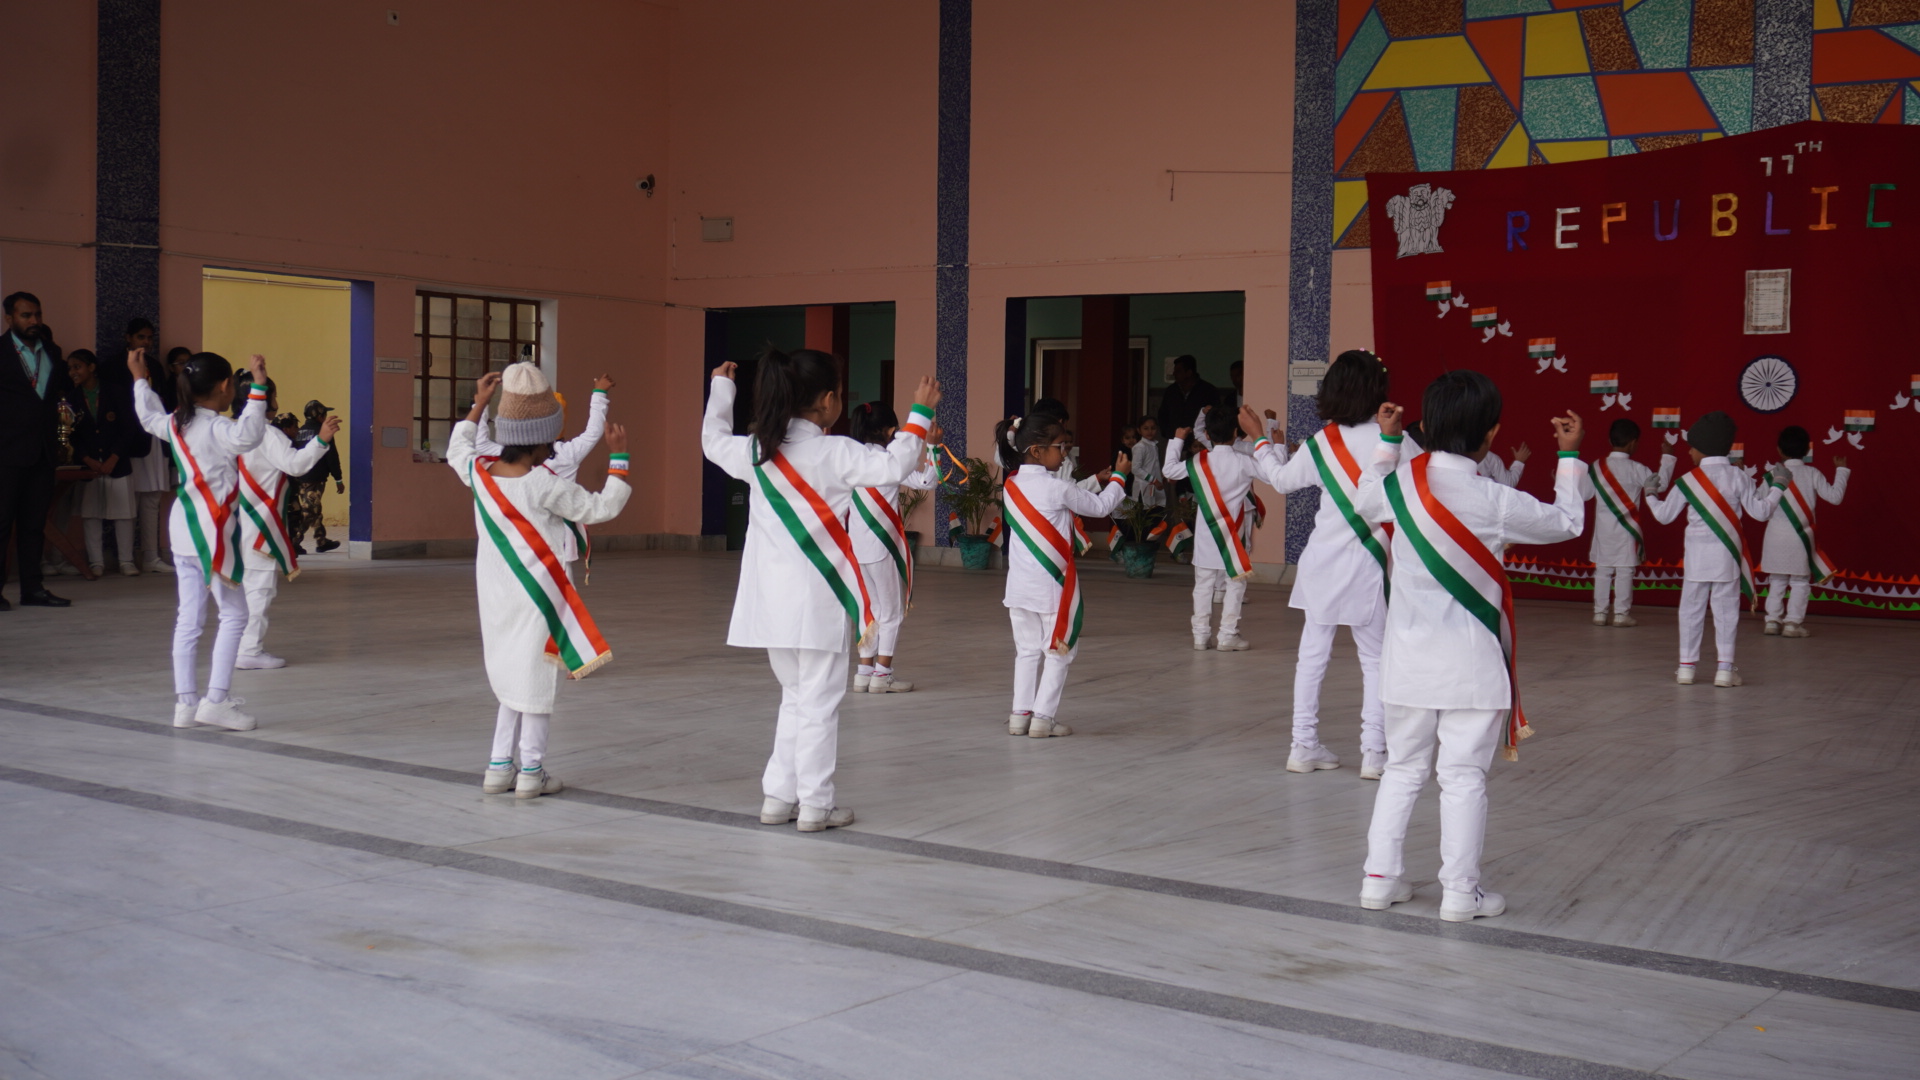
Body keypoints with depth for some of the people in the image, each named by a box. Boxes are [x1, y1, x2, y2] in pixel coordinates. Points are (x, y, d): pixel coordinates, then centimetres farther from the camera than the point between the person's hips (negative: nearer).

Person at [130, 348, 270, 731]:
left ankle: (185, 701, 12)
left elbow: (149, 417, 32)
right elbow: (247, 435, -38)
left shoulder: (175, 424, 9)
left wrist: (140, 380, 45)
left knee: (189, 617, 10)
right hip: (213, 530, -9)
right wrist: (257, 388, -38)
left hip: (183, 526, 9)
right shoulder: (218, 428, -16)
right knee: (234, 615, -3)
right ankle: (216, 700, -8)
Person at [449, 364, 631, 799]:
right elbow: (600, 508, -13)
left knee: (512, 677, 18)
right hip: (538, 596, -6)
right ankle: (532, 770, 10)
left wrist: (478, 404, 26)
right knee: (537, 678, 4)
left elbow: (457, 449, 22)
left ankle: (500, 765, 20)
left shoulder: (480, 472, -3)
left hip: (497, 595, 6)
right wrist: (618, 458, -4)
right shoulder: (543, 484, -20)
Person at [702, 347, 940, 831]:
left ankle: (778, 796, 21)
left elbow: (713, 440, 24)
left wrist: (720, 387, 39)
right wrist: (920, 413, -7)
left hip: (772, 598, 6)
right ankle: (814, 805, 7)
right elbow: (893, 466, -18)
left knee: (794, 696, 19)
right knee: (819, 702, 3)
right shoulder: (835, 453, -13)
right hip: (815, 598, -6)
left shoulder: (756, 450, 5)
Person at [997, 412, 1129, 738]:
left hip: (1019, 585, 6)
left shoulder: (1012, 485, 4)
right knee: (1058, 651, 5)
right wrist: (1118, 478, 14)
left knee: (1027, 650, 14)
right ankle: (1043, 718, 3)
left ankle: (1020, 714, 14)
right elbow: (1100, 507, -2)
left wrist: (1095, 482, 20)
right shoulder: (1057, 488, -16)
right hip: (1052, 585, -6)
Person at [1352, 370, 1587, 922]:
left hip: (1408, 658, 4)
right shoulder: (1497, 503, -14)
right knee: (1463, 775, 3)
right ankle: (1460, 891, 8)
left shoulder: (1400, 484, -6)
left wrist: (1386, 440, 22)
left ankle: (1380, 877, 18)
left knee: (1403, 767, 15)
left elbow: (1365, 503, 18)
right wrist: (1570, 456, 14)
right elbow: (1567, 522, 3)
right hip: (1471, 663, -4)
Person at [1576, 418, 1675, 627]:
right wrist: (1667, 458, 8)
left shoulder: (1596, 466, -2)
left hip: (1603, 529, 3)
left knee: (1602, 571, 9)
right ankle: (1621, 614, 2)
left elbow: (1583, 494, 3)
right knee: (1624, 572, 2)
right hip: (1626, 529, -3)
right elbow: (1660, 484, -1)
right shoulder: (1636, 469, -10)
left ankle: (1599, 613, 10)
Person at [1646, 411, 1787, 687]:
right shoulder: (1737, 476, -4)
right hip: (1727, 555, 1)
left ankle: (1686, 667, 8)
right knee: (1726, 610, 5)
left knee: (1691, 610, 7)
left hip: (1697, 554, 0)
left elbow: (1664, 515, 2)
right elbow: (1760, 511, -2)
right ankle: (1725, 669, 4)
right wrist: (1777, 487, 11)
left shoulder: (1688, 481, -5)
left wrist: (1651, 496, 19)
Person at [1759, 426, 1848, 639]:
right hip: (1800, 536, -2)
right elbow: (1834, 496, -4)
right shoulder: (1812, 474, -4)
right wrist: (1841, 471, 7)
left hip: (1776, 535, 2)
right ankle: (1793, 623, -1)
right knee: (1801, 581, 5)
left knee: (1777, 580, 12)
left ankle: (1773, 619, 10)